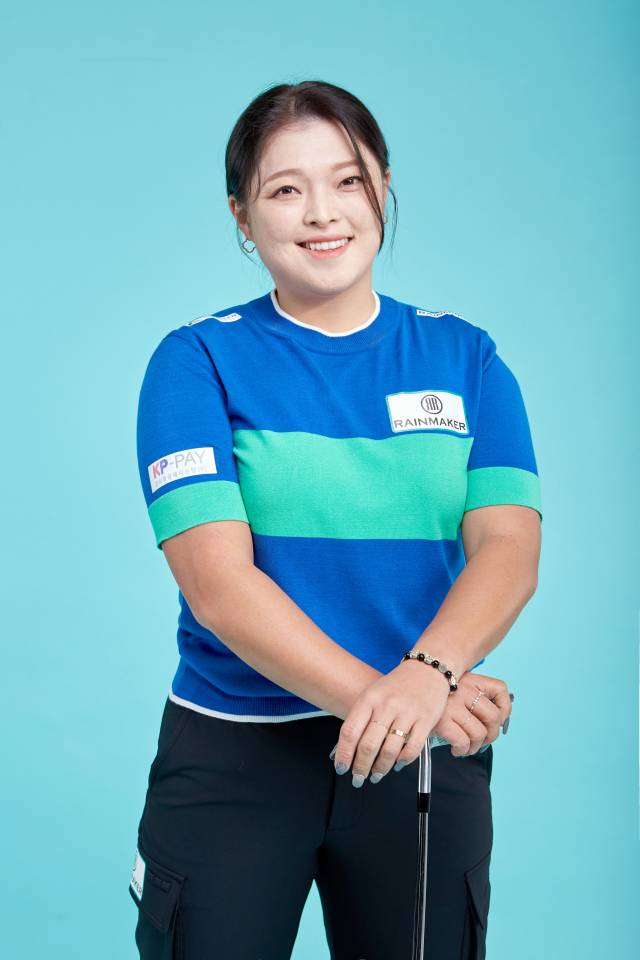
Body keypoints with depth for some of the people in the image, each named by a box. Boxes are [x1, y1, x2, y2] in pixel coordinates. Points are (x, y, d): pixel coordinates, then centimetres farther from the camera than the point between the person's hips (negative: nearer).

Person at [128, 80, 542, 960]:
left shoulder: (464, 358, 4)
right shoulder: (198, 360, -3)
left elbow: (508, 548, -8)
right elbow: (217, 580, -14)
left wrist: (426, 673, -27)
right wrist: (371, 693, -27)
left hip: (429, 756, 2)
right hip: (234, 752, -2)